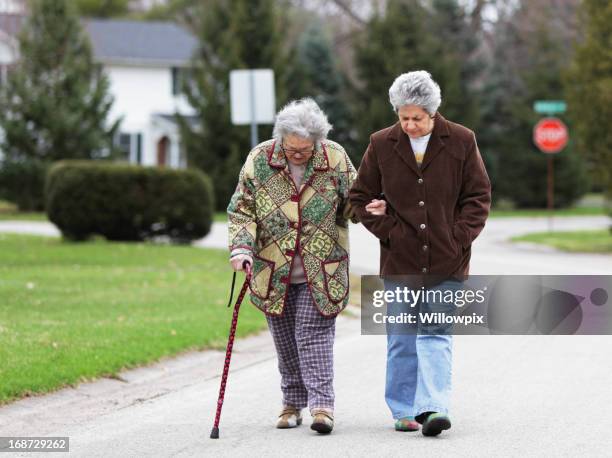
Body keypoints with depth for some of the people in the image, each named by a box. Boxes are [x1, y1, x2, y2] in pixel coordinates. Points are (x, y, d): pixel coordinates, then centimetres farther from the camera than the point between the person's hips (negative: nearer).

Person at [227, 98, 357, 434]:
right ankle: (293, 402, 21)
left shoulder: (336, 159, -4)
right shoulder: (259, 160, -4)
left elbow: (353, 202, 6)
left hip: (321, 271, -2)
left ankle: (322, 404, -11)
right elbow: (241, 210, 0)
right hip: (274, 272, 2)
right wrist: (241, 246, -15)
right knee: (285, 340, 9)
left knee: (314, 334, -10)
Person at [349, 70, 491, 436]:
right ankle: (404, 411, 15)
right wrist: (387, 230, -3)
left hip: (446, 261, -2)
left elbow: (479, 196, 4)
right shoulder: (382, 144, 1)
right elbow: (360, 197, 9)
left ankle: (432, 407, -15)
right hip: (399, 259, 2)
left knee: (436, 336, -7)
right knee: (401, 340, 6)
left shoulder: (461, 142, -2)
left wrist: (459, 237, -7)